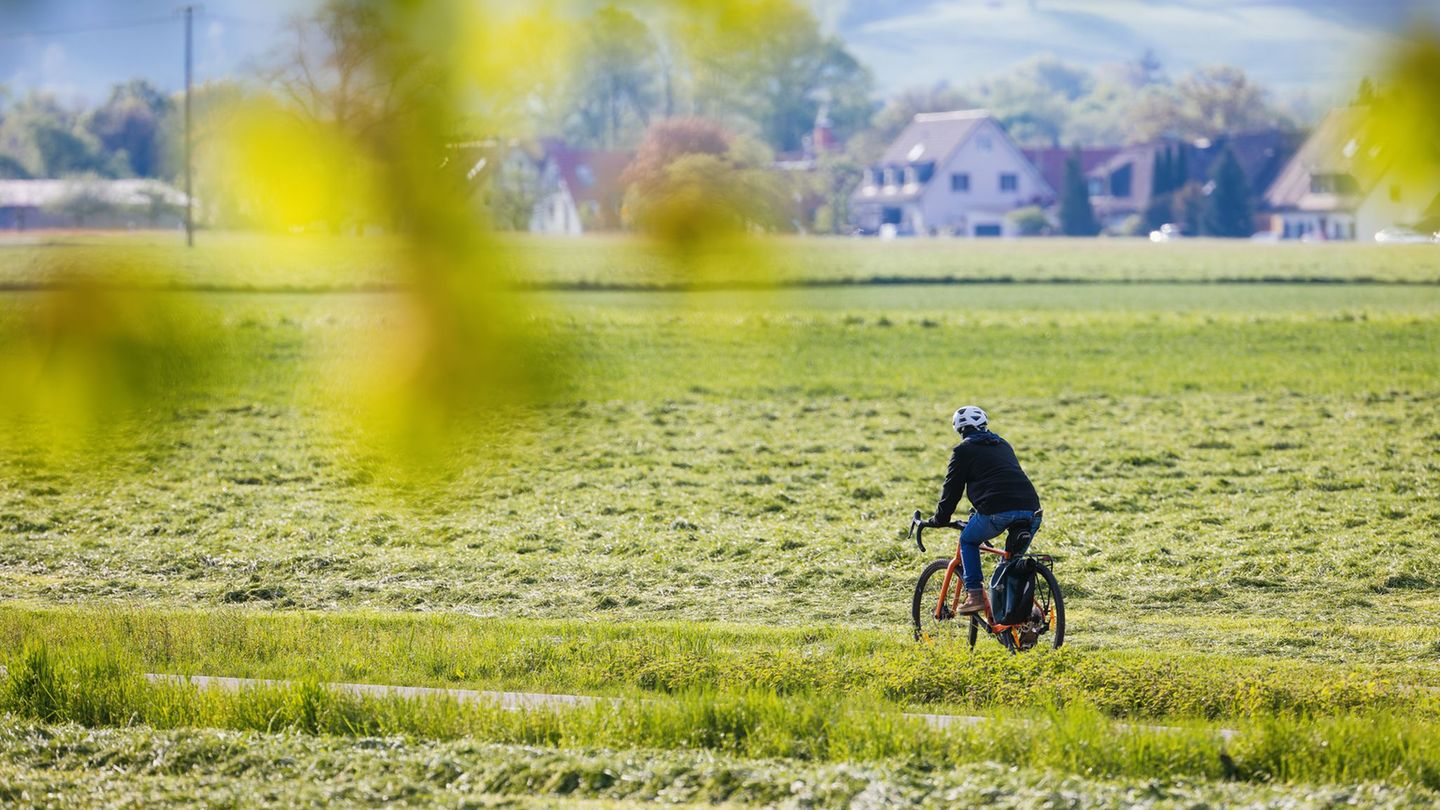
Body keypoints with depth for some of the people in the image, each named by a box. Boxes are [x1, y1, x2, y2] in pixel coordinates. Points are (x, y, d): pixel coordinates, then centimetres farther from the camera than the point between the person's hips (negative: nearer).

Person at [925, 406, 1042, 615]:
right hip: (1031, 509, 5)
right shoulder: (1004, 446, 30)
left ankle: (974, 595, 10)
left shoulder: (964, 450, 11)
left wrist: (939, 520, 26)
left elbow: (952, 488, 11)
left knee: (968, 541, 21)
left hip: (998, 511, -5)